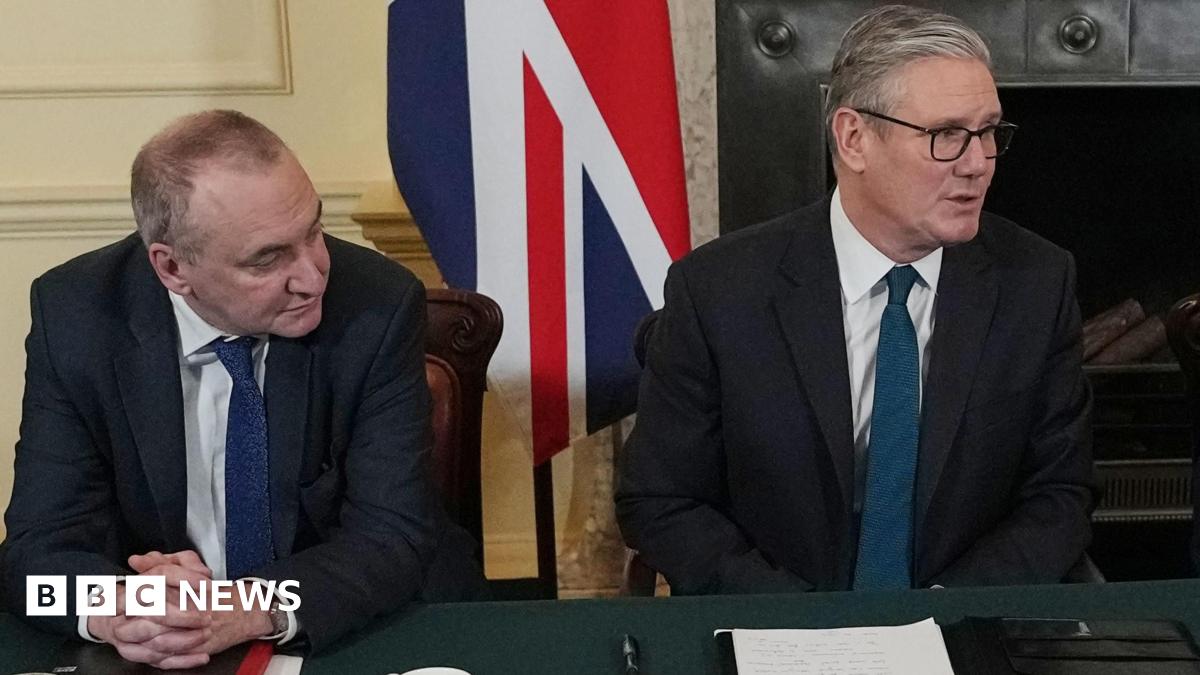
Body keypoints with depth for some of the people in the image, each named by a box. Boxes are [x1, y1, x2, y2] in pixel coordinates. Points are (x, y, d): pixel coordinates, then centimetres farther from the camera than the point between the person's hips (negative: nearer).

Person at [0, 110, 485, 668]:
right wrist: (115, 609, -32)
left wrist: (252, 610, -33)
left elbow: (393, 536, -15)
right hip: (163, 657, 2)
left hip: (366, 632, -2)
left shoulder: (378, 306, -15)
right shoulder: (74, 315, -11)